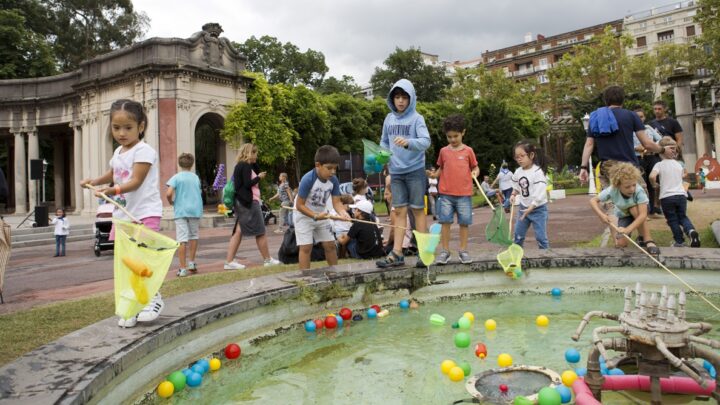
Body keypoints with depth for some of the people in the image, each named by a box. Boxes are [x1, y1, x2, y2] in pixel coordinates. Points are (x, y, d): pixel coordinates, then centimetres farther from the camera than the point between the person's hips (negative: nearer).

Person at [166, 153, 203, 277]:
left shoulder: (176, 177, -3)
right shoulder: (195, 177, 8)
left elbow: (168, 194, -14)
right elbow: (199, 192, 11)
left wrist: (171, 202, 5)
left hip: (181, 211, -3)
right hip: (195, 209, 3)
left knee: (182, 240, -3)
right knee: (194, 236, 18)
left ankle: (183, 268, -3)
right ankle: (191, 263, 22)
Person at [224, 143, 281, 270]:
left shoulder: (240, 166, 16)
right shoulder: (246, 166, -12)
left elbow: (258, 172, 24)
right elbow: (247, 184, -20)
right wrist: (259, 177, -7)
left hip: (241, 202, 9)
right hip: (249, 202, -9)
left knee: (238, 232, 5)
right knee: (260, 232, 1)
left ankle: (229, 261, 1)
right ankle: (267, 260, 11)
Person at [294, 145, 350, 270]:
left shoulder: (334, 180, -14)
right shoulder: (308, 179, -30)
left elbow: (336, 202, -15)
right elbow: (299, 205, -26)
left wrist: (342, 212, -36)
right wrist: (315, 216, -35)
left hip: (321, 215, 6)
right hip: (303, 216, -6)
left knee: (330, 245, 8)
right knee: (306, 247, -9)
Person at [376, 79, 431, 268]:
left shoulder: (417, 118, -6)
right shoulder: (389, 119, 9)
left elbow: (426, 141, -19)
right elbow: (384, 142, 18)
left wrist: (408, 142, -37)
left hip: (415, 171, -4)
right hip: (395, 172, 4)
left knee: (418, 210, 2)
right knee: (399, 211, 5)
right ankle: (397, 254, 6)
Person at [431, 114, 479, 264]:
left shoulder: (468, 151, 4)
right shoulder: (443, 151, 8)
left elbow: (475, 167, 11)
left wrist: (475, 172, -10)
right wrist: (434, 174, -2)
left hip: (464, 194, -1)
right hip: (445, 194, 1)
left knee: (464, 223, 5)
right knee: (445, 222, 1)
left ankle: (463, 250, 16)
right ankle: (445, 251, 10)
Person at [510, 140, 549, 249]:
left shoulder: (537, 172, -21)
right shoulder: (518, 172, 0)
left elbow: (540, 194, -25)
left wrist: (530, 208, -29)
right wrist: (513, 194, 0)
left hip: (538, 209, -6)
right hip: (523, 207, 6)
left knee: (541, 236, -3)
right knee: (518, 235, 12)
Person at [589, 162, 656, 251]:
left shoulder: (639, 191, -37)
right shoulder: (612, 191, -31)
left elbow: (643, 214, -43)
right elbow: (593, 200, -23)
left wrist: (627, 229, -53)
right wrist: (601, 215, -39)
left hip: (637, 214, -1)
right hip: (623, 216, 1)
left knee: (634, 208, -38)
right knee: (620, 244, -18)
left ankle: (647, 240, -23)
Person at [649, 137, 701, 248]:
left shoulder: (659, 165, -6)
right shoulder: (678, 164, 11)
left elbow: (652, 176, -23)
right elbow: (682, 176, 24)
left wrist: (654, 184, -4)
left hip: (666, 196, -4)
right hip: (681, 194, 4)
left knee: (672, 220, 8)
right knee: (683, 217, 17)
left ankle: (680, 241, 10)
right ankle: (691, 230, -11)